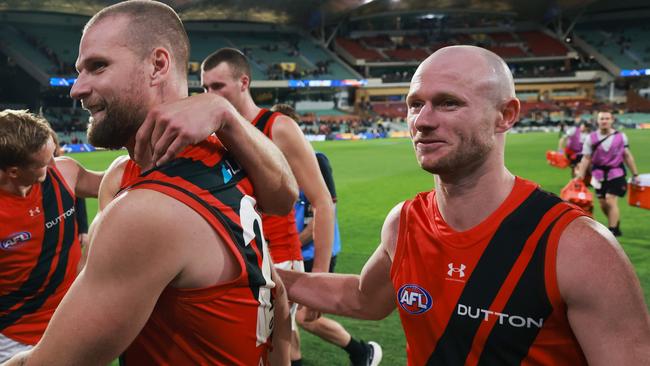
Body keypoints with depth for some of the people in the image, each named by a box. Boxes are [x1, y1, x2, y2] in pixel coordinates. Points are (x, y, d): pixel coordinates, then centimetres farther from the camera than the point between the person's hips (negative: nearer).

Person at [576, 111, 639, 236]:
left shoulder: (621, 136, 0)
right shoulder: (591, 138, -1)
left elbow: (627, 156, 6)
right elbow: (586, 159, 0)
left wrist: (635, 174, 7)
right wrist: (580, 177, -5)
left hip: (616, 173, -2)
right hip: (599, 175, 2)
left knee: (611, 201, -12)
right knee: (603, 204, 8)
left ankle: (612, 231, -3)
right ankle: (616, 224, 32)